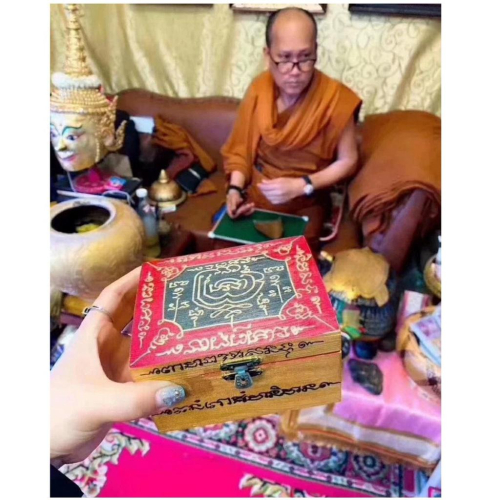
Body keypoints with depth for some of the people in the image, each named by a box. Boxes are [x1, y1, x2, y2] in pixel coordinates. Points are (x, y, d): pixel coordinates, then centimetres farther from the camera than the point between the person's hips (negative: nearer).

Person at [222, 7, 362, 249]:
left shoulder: (334, 98, -16)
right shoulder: (258, 89, -6)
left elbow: (347, 161, -8)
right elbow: (240, 148, 3)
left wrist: (301, 186, -20)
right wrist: (235, 189, -14)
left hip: (304, 206, -3)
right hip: (254, 196, 3)